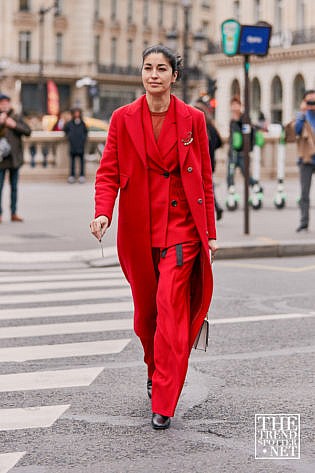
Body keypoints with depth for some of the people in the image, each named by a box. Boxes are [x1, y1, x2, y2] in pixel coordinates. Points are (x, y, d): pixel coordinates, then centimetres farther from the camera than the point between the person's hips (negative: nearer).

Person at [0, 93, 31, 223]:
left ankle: (14, 213, 15)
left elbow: (28, 131, -1)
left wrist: (15, 125, -11)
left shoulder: (16, 118, 7)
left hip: (14, 157, 3)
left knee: (14, 187, 9)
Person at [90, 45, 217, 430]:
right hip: (139, 228, 2)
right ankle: (156, 371, 43)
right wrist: (103, 211, -18)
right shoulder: (123, 119, 2)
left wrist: (210, 232, 5)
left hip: (181, 225, -2)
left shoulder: (192, 119, 1)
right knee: (145, 313, 12)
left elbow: (205, 178, 6)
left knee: (170, 303, -16)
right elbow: (108, 172, 1)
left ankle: (163, 404, -12)